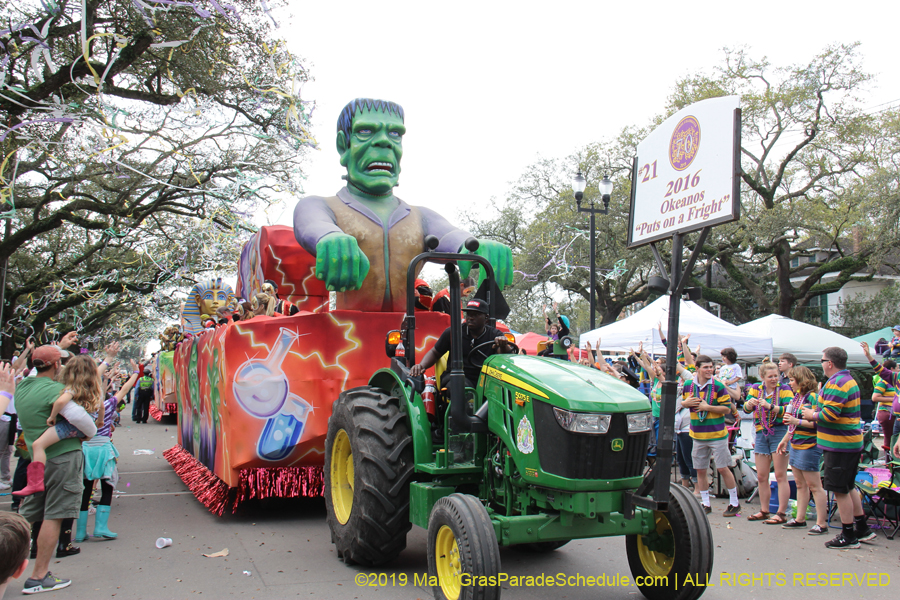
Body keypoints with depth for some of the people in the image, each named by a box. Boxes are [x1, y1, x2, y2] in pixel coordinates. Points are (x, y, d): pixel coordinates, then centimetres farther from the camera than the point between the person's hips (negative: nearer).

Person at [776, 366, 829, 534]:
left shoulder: (812, 397, -14)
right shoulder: (797, 397, 13)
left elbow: (817, 422, -22)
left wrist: (796, 421, -23)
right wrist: (785, 440, 22)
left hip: (809, 446, -9)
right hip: (795, 445, 9)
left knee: (814, 485, -3)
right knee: (800, 484, 14)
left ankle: (822, 523, 3)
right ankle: (800, 519, 22)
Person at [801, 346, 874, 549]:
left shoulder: (836, 383, -19)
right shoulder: (849, 380, 14)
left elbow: (829, 414, -26)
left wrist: (813, 415, -8)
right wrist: (816, 415, 11)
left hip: (839, 445, -10)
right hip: (851, 442, 10)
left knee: (840, 491, -1)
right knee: (848, 487, 21)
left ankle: (848, 536, 7)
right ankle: (862, 528, 29)